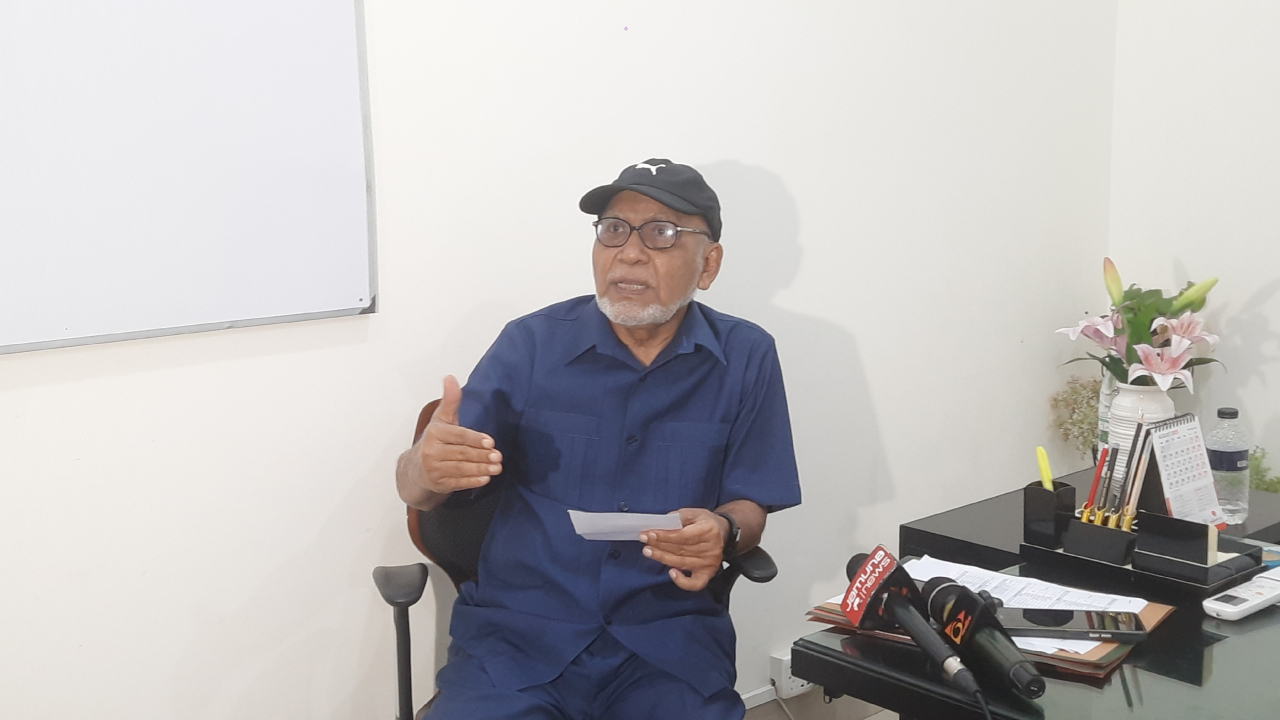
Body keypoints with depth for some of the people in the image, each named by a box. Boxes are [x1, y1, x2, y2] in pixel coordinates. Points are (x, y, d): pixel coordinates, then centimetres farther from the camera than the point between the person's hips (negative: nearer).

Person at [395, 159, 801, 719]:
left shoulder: (746, 358, 1)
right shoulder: (531, 343, 0)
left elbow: (749, 508, 7)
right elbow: (416, 490, 1)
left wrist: (724, 531, -17)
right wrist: (429, 467, -23)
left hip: (668, 637, 1)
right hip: (517, 631, 0)